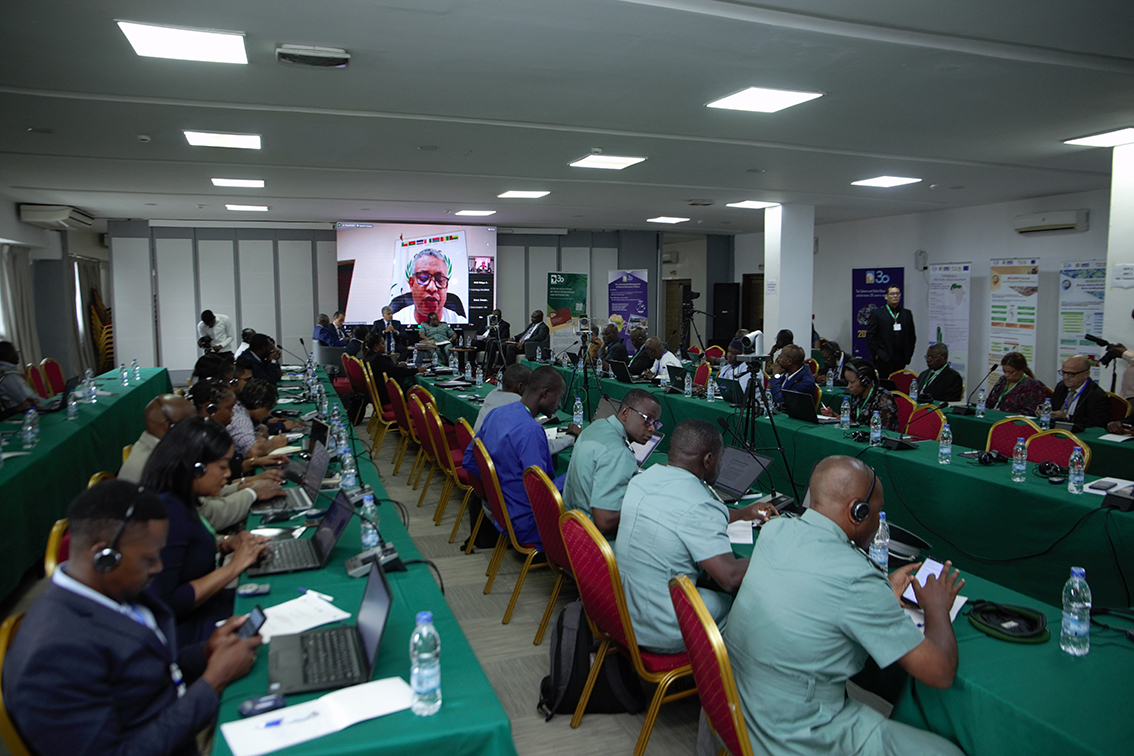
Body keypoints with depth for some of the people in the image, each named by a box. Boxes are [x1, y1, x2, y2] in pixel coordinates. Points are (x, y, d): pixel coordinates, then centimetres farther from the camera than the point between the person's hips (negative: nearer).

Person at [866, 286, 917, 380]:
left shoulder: (907, 314, 13)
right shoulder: (877, 313, 1)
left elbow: (912, 336, 17)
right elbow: (870, 336, -2)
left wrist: (909, 354, 9)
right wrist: (876, 353, -7)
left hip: (901, 360, 4)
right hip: (884, 360, -3)